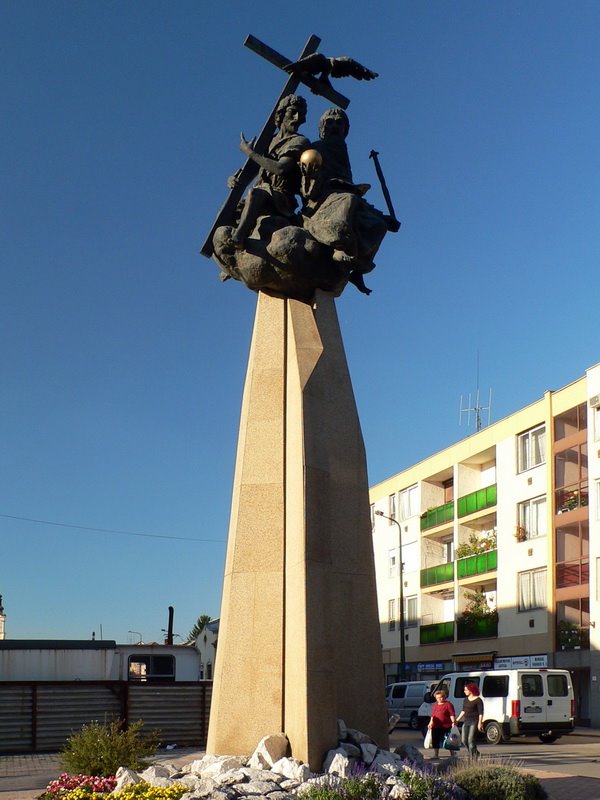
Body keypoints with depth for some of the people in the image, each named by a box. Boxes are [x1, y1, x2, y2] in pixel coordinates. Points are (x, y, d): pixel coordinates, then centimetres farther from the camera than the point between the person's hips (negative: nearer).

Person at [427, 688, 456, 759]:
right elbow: (432, 715, 23)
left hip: (446, 726, -6)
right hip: (436, 726, 6)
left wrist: (453, 722, -21)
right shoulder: (435, 705, 17)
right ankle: (435, 755, 18)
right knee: (435, 740, 8)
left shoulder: (448, 704, -4)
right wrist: (431, 722, 14)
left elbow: (452, 714, -10)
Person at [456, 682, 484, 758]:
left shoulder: (478, 700, -7)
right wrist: (457, 720, 19)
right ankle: (476, 753, 23)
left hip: (474, 722, -8)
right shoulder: (465, 700, 14)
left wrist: (480, 723, -18)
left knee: (471, 740, -13)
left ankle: (474, 757, -5)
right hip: (466, 722, 8)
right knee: (464, 740, 5)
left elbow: (481, 713, -10)